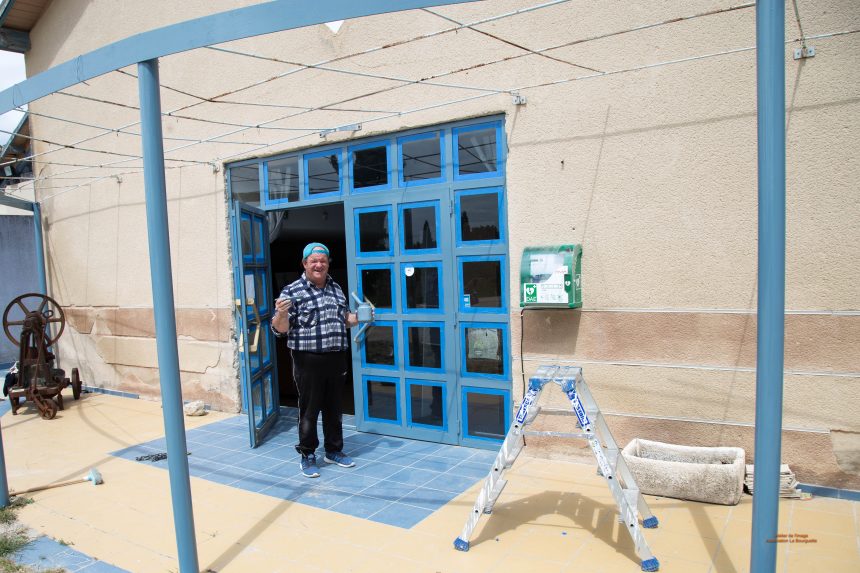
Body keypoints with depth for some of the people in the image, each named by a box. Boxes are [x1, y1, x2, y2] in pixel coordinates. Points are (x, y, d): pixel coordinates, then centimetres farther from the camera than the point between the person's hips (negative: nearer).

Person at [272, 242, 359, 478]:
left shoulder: (336, 288, 12)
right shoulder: (292, 291, -6)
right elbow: (280, 329, -8)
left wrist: (358, 316, 4)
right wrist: (282, 313, -28)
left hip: (336, 359, 5)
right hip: (308, 361, -5)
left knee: (334, 408, 16)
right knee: (309, 410, 4)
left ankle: (334, 450, 32)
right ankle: (307, 456, 20)